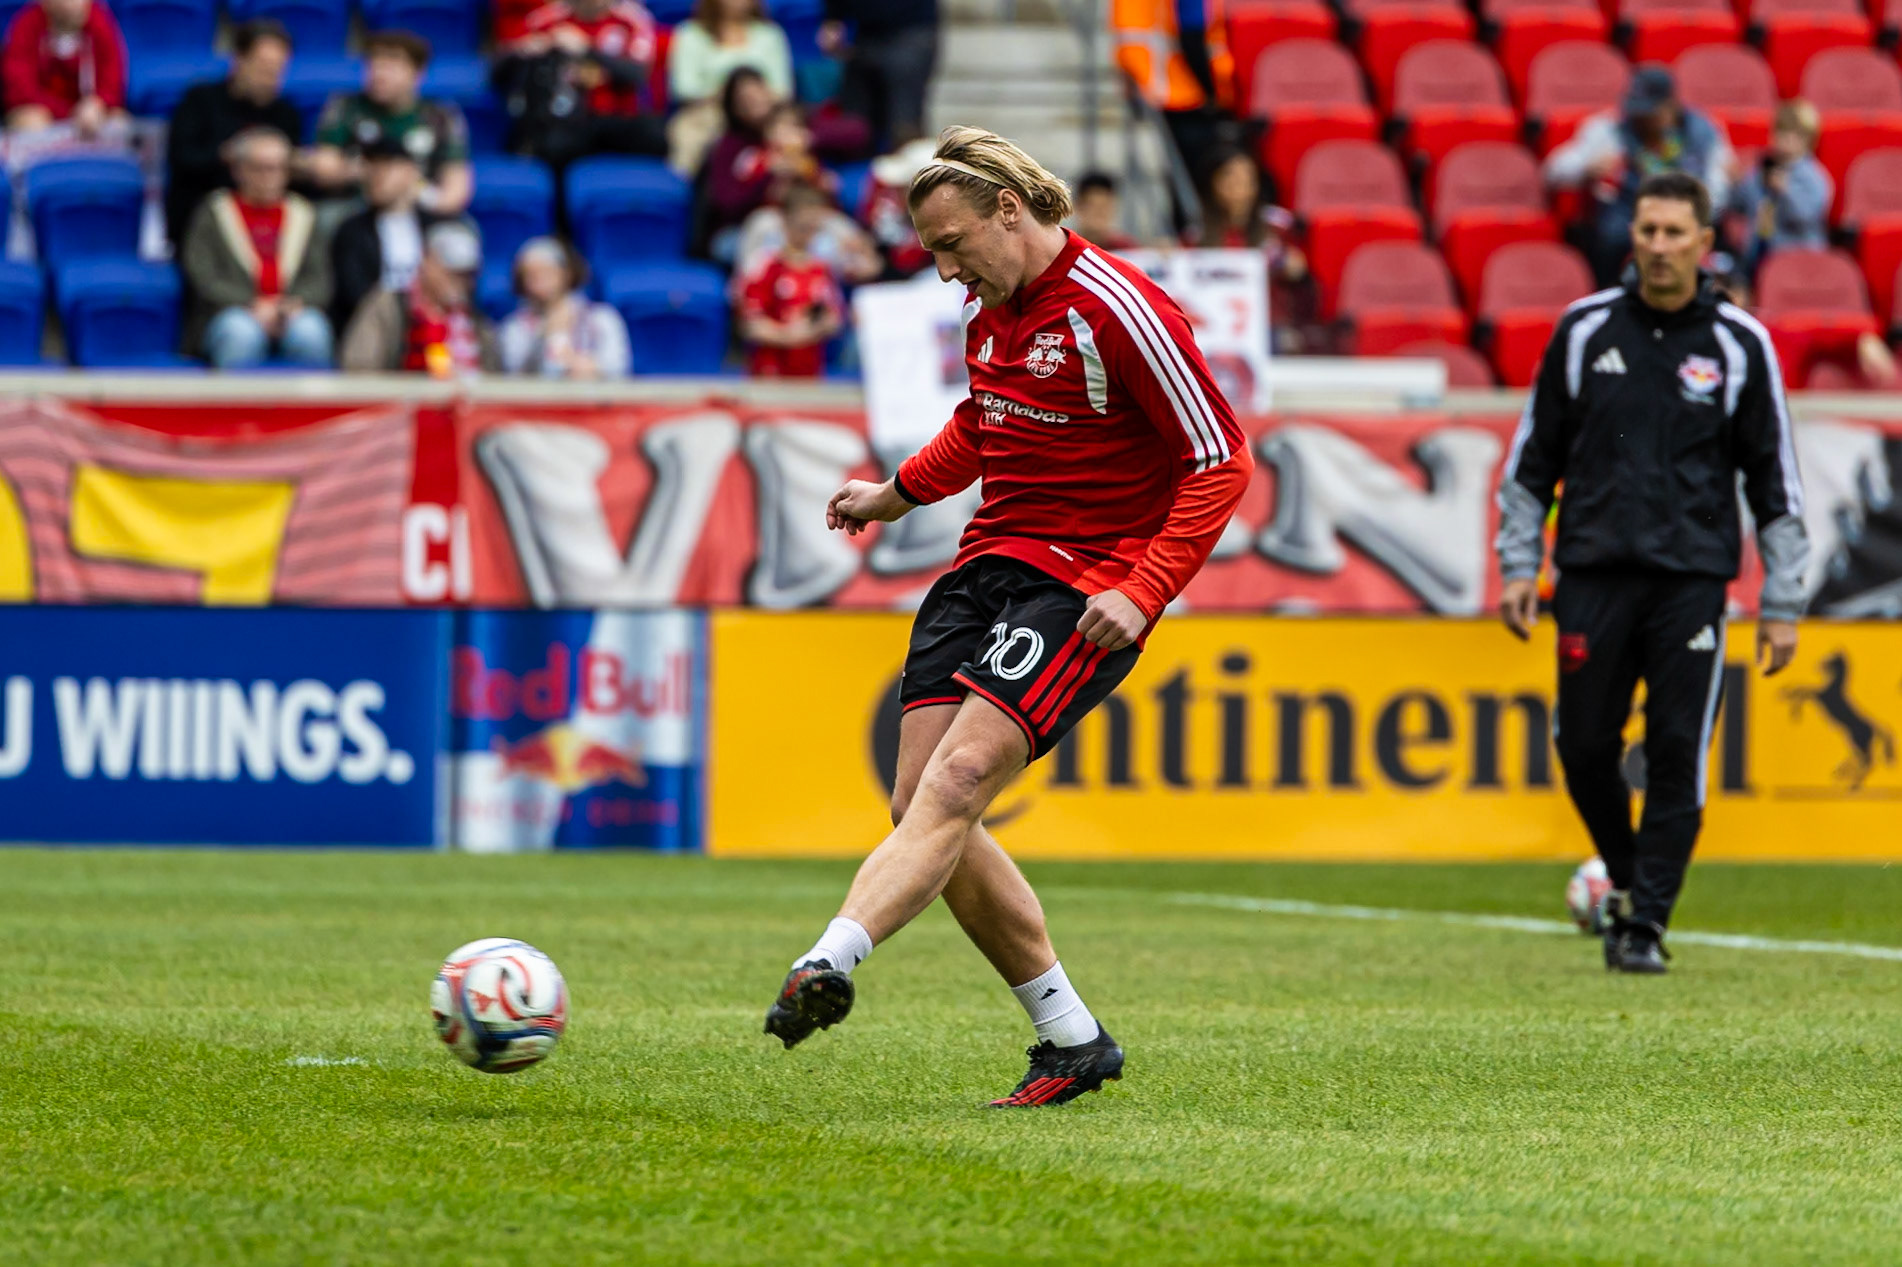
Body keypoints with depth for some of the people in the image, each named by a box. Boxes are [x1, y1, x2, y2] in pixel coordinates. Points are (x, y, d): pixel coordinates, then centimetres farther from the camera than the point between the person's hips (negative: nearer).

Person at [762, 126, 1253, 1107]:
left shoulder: (1115, 310, -14)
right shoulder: (990, 309, 11)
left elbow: (1220, 462, -14)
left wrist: (1143, 592, -22)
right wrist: (901, 492, 22)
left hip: (1086, 587, -8)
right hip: (989, 562, 8)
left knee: (959, 779, -24)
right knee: (920, 806, -3)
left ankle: (827, 967, -43)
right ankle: (1073, 1040, 6)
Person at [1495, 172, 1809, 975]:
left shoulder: (1739, 344, 2)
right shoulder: (1585, 330, 5)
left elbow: (1775, 478, 5)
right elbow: (1534, 455, 12)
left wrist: (1782, 603, 1)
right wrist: (1519, 565, 6)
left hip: (1692, 577, -1)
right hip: (1593, 574, 1)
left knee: (1678, 752, -7)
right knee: (1585, 747, 2)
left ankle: (1646, 923, 0)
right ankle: (1625, 876, 27)